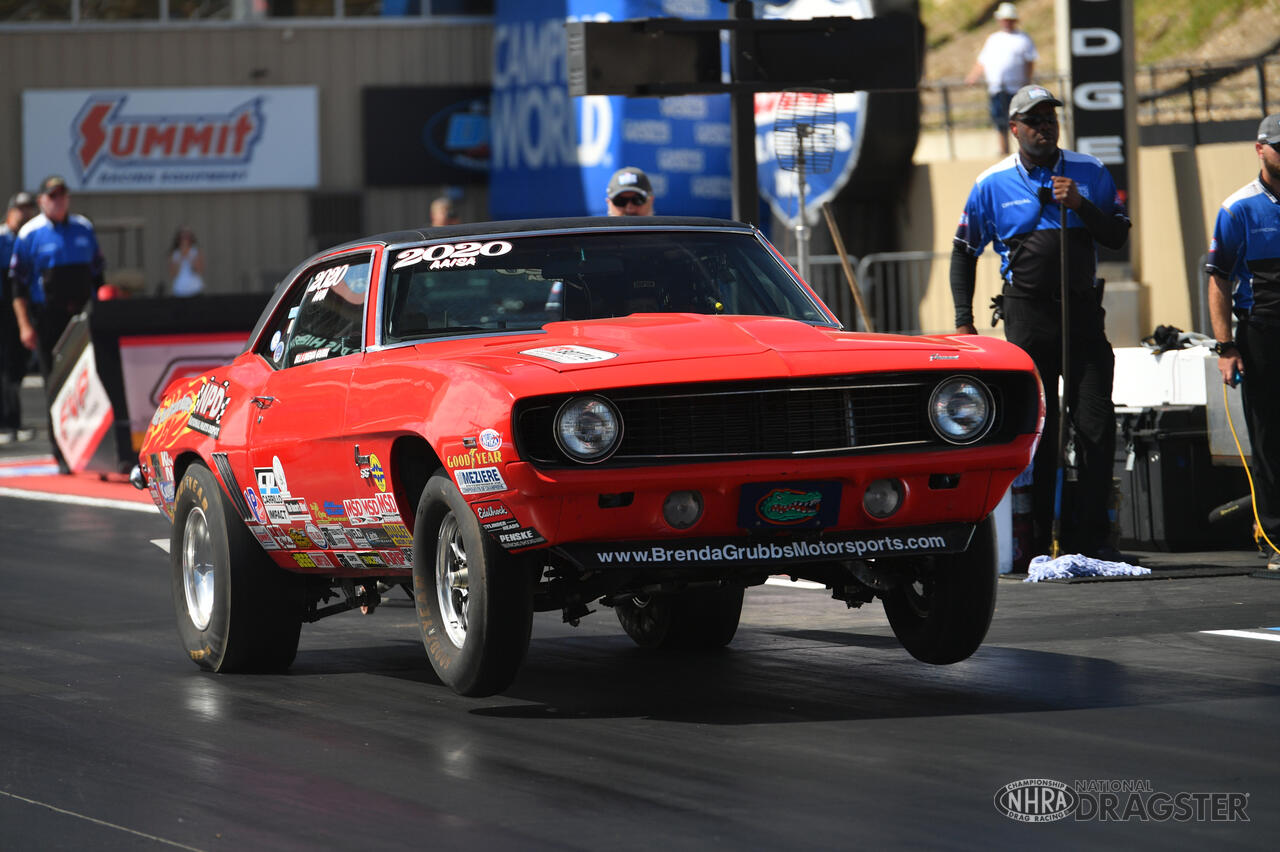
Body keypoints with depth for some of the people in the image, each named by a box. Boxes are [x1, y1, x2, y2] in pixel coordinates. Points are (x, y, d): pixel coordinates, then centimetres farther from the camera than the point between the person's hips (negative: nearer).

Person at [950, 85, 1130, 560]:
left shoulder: (1089, 173, 6)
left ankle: (1090, 538, 1)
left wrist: (1081, 206, -13)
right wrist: (963, 321, 4)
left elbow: (1118, 237, 4)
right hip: (1027, 314, -1)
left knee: (1096, 424, -4)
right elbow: (964, 253, 11)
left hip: (1082, 309, 1)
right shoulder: (993, 184, 4)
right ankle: (1036, 542, 5)